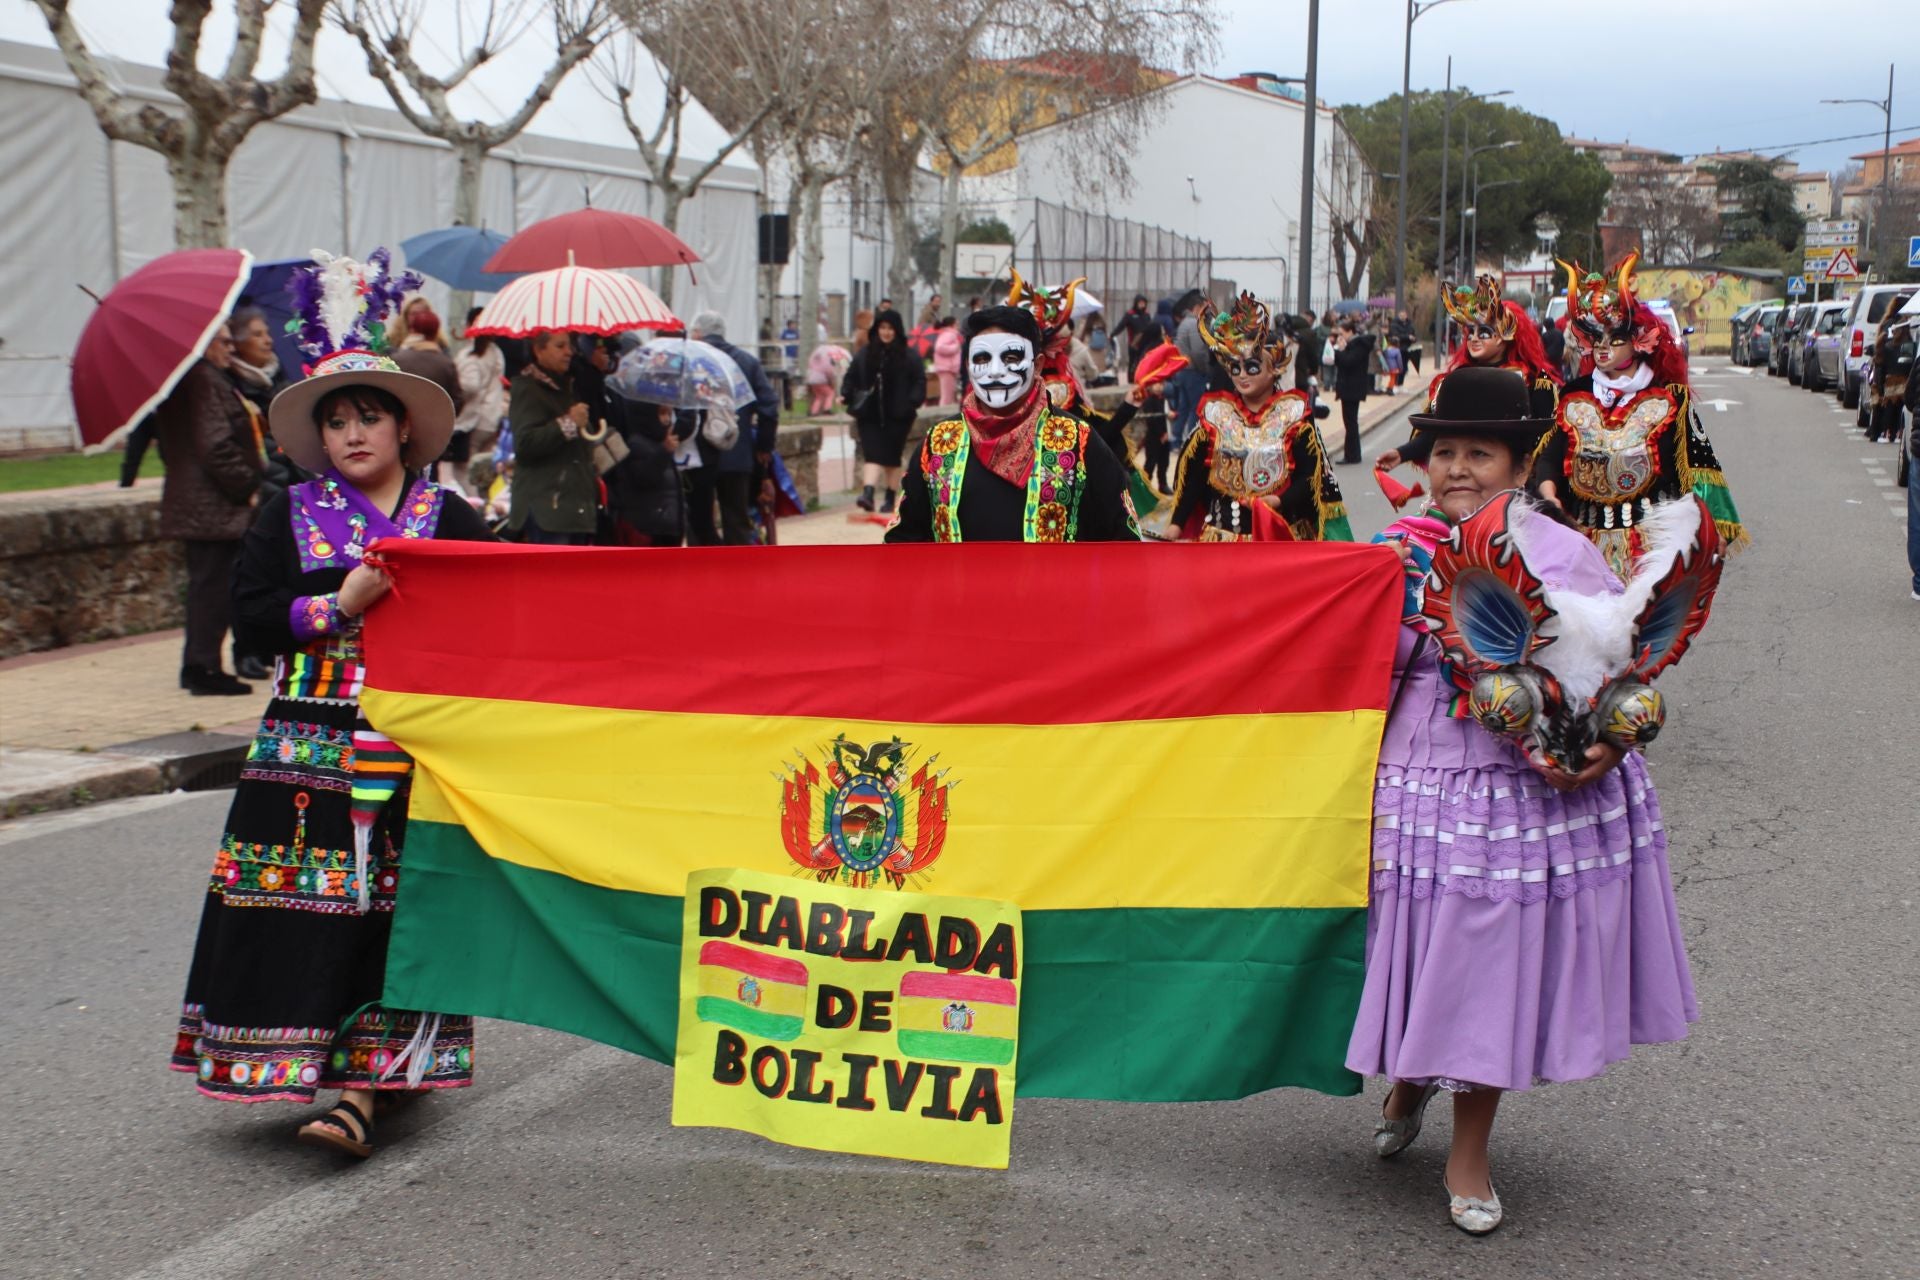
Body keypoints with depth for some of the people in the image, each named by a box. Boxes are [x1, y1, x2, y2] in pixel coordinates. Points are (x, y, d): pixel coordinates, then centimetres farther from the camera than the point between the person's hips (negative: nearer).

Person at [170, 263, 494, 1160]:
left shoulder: (446, 515, 7)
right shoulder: (288, 515, 10)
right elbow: (248, 613, 3)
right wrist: (338, 606, -9)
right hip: (308, 745, 1)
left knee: (392, 912, -4)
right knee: (305, 911, -4)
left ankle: (360, 1090, -3)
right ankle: (301, 1063, 5)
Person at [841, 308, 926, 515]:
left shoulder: (909, 356, 0)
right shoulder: (864, 354, 8)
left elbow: (920, 380, -2)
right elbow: (851, 378, 10)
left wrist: (913, 401, -17)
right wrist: (846, 395, -7)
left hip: (897, 416, -1)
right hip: (869, 414, 1)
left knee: (892, 458, 7)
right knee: (872, 454, -9)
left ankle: (890, 498, 17)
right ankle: (868, 493, -21)